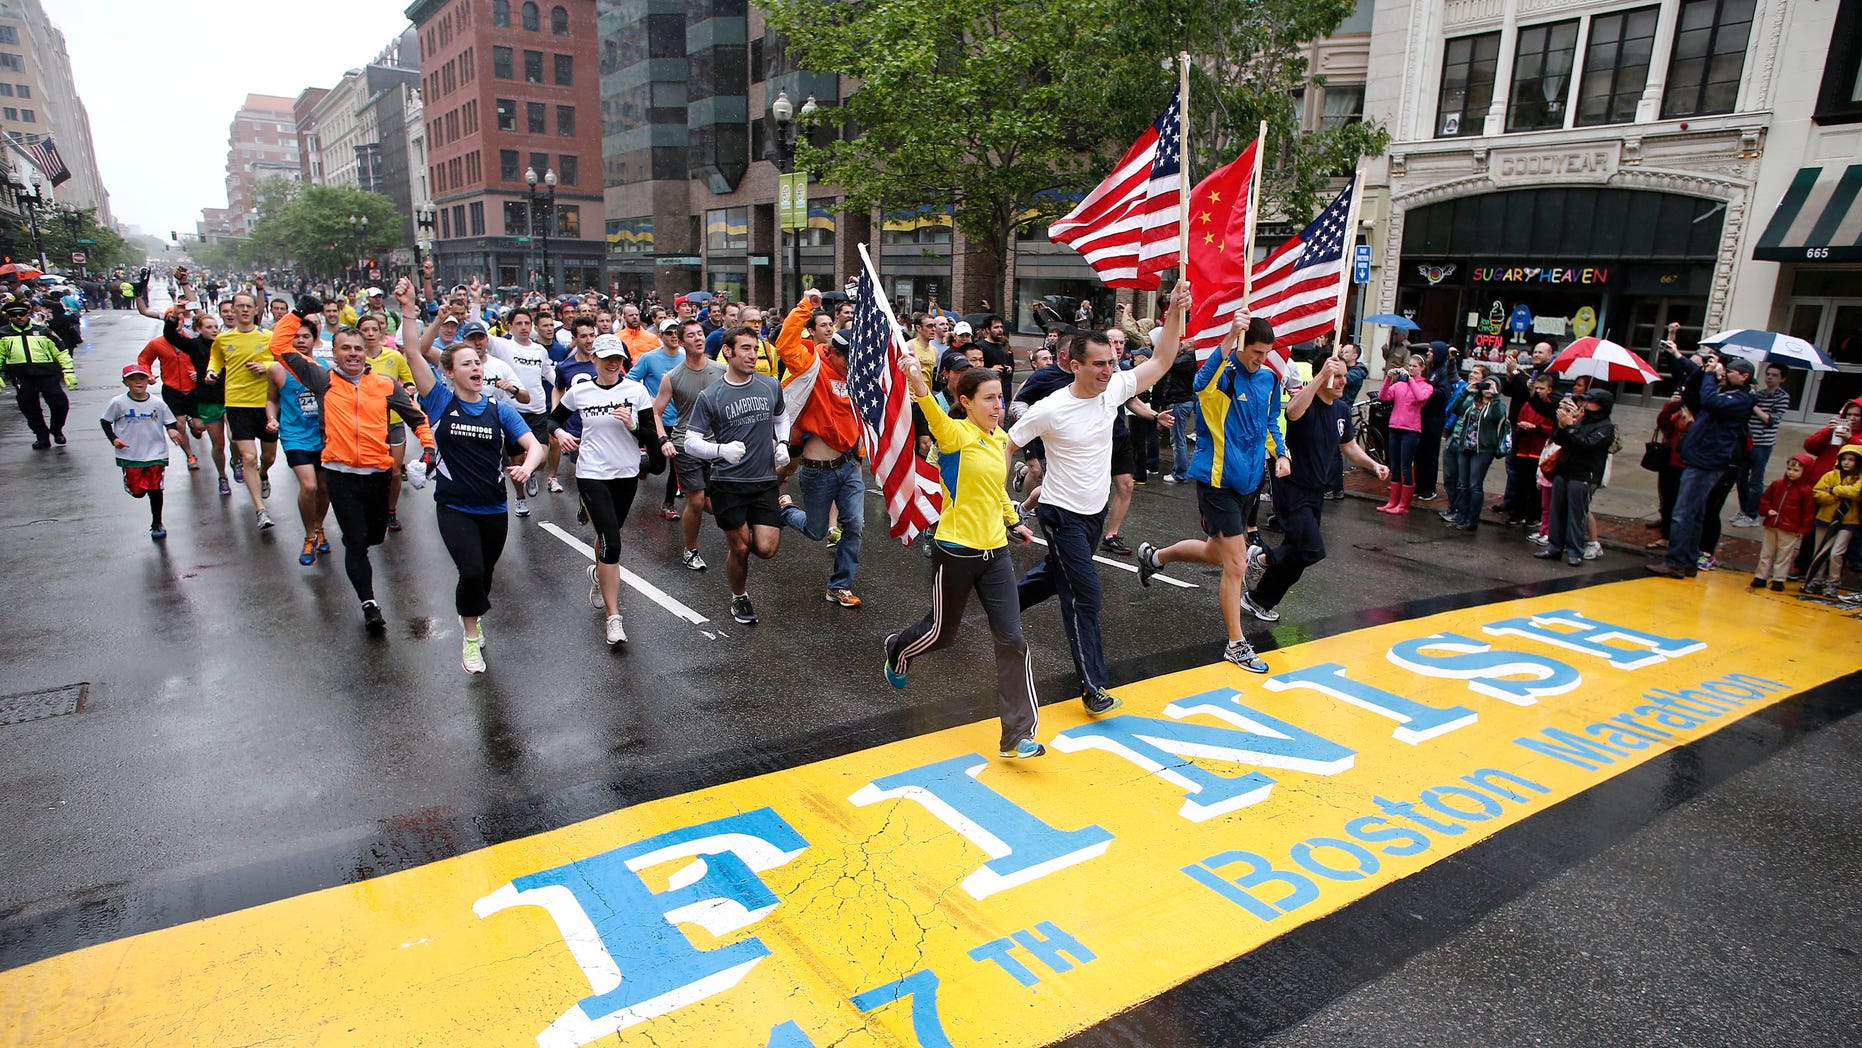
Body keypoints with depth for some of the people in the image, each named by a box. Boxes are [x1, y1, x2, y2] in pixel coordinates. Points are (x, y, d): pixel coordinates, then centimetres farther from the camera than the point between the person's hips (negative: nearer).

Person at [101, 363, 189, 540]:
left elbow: (171, 422, 7)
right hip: (130, 456, 0)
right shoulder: (119, 403, -5)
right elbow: (105, 422, 5)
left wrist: (172, 430, -16)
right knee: (137, 492, 3)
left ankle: (157, 524, 18)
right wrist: (114, 439, -9)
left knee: (155, 490, 2)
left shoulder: (158, 404, -2)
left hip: (156, 454, 0)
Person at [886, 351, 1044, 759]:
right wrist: (919, 385, -58)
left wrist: (1014, 521, 28)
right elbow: (935, 418, -39)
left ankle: (1018, 735, 5)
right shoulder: (955, 434, -14)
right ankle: (898, 650, 51)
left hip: (995, 552, 6)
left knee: (1012, 640, -3)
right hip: (956, 552, -5)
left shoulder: (1000, 438, 7)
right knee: (941, 633, 14)